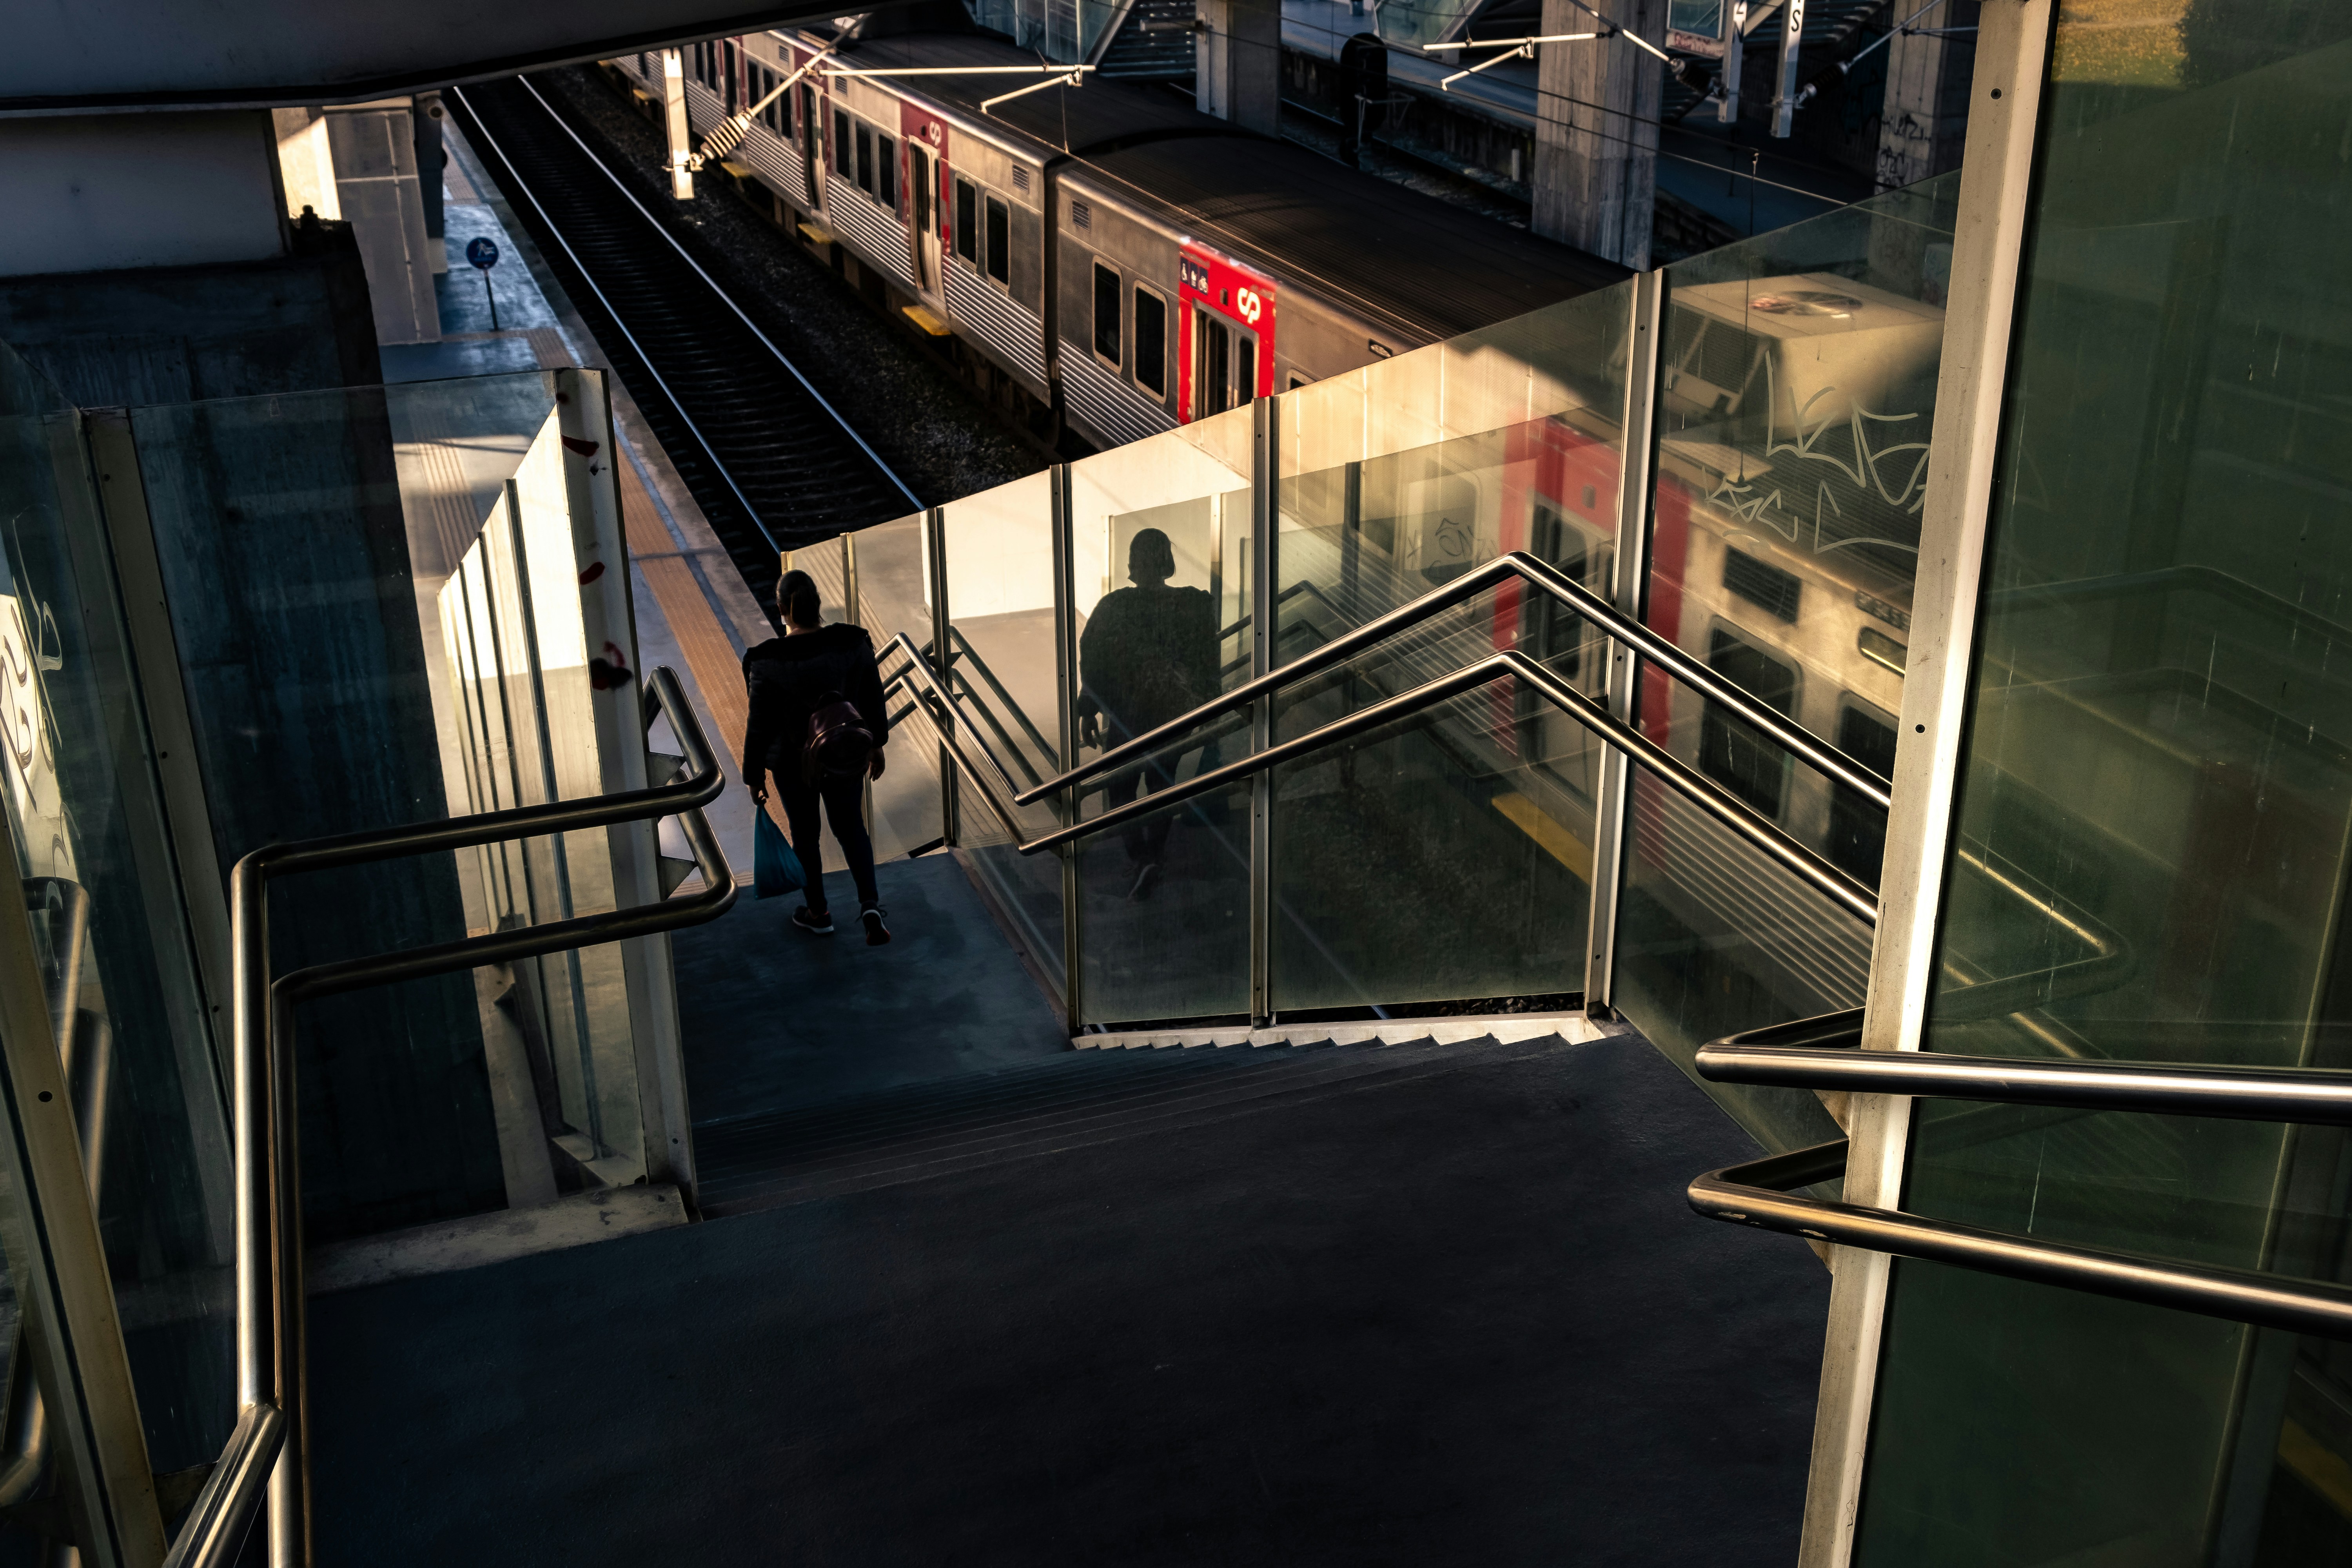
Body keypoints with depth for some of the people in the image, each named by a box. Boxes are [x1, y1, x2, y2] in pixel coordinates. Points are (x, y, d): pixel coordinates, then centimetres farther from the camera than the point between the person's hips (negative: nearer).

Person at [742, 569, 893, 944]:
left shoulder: (767, 662, -24)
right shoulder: (853, 643, -17)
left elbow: (759, 725, -14)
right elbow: (873, 701, -4)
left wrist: (754, 776, 0)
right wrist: (876, 745, 13)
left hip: (793, 764, -2)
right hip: (846, 758, 2)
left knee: (805, 833, 20)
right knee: (852, 828, 23)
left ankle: (819, 913, 37)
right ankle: (870, 906, 9)